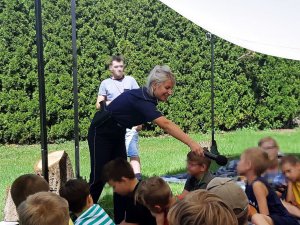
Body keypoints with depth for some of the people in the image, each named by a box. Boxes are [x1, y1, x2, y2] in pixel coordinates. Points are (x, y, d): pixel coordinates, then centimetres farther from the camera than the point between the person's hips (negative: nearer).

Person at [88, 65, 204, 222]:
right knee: (98, 177, -6)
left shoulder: (147, 97, -5)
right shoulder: (141, 99, -32)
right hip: (101, 133, -8)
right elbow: (165, 125, -44)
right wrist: (191, 143, -51)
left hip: (117, 134, 8)